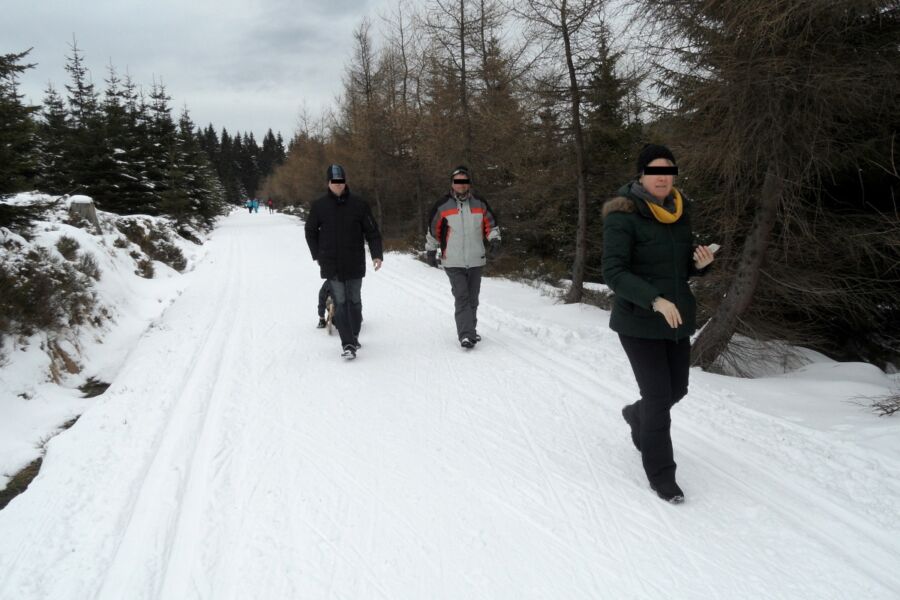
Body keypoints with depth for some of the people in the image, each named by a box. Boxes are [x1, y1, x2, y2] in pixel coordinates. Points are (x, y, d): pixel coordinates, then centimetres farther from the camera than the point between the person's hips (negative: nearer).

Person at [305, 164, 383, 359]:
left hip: (355, 264, 1)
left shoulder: (359, 204, -1)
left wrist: (377, 254, -10)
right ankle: (348, 344, -6)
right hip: (331, 266, 0)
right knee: (340, 303, -5)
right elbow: (310, 232, 13)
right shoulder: (319, 205, 1)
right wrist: (318, 256, 6)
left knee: (354, 301, 10)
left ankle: (353, 337, 27)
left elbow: (372, 231, 0)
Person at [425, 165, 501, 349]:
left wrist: (494, 239, -6)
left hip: (476, 260, 4)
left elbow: (490, 224, 12)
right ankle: (466, 335, -14)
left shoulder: (480, 204, 6)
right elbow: (433, 230, 7)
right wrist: (431, 251, 10)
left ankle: (469, 330, 27)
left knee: (472, 299, 13)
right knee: (462, 298, -12)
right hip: (453, 262, -3)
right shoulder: (442, 206, -1)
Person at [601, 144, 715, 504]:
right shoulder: (623, 217, -14)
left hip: (678, 320, 7)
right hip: (639, 322, -7)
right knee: (658, 396, -4)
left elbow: (682, 266, 16)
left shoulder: (680, 212, 6)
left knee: (677, 389, 18)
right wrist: (655, 300, -31)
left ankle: (637, 415, 50)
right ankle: (660, 473, 15)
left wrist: (700, 263, -7)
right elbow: (613, 273, -21)